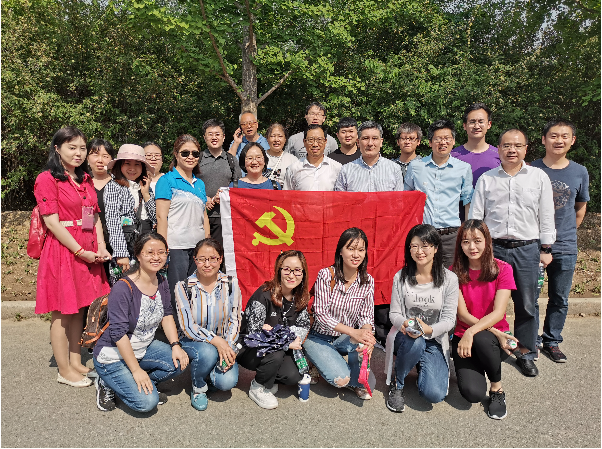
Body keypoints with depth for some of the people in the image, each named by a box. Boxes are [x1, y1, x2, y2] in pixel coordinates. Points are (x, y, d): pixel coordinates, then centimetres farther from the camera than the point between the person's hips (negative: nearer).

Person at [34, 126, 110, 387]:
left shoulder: (85, 180, 16)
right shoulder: (47, 179, -6)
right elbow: (52, 222, -13)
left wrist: (101, 247, 1)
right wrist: (80, 251, -15)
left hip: (88, 252, 7)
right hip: (62, 250, -7)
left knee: (79, 308, 13)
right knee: (62, 312, 1)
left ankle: (76, 362, 25)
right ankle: (65, 371, 12)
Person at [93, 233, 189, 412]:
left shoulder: (161, 282, -2)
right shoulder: (123, 288, -25)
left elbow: (167, 315, 6)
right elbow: (119, 333, -25)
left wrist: (176, 345, -9)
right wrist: (136, 370, -24)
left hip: (144, 349, 7)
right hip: (113, 356, -7)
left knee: (179, 361, -14)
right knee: (146, 402, -18)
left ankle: (143, 385, 5)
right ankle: (108, 385, 7)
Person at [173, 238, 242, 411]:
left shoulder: (231, 284, -6)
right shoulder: (184, 287, -11)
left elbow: (235, 320, -2)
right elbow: (187, 326, -15)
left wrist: (228, 347, -18)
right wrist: (216, 340, -28)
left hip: (225, 343, 2)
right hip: (192, 341, -2)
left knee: (227, 382, -21)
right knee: (208, 352, -35)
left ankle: (210, 373, 17)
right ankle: (198, 387, -2)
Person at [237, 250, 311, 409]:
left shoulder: (300, 297, -6)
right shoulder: (264, 295, -25)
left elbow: (304, 326, -3)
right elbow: (254, 335, -25)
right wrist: (287, 343, -28)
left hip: (279, 348, 5)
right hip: (248, 349, -5)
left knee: (295, 377, -18)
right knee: (275, 354, -34)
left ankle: (268, 379, 16)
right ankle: (257, 388, -3)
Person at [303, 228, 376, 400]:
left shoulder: (368, 281, -7)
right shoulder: (326, 275, -19)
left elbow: (366, 316, -5)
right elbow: (321, 314, -22)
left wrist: (367, 334, -30)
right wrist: (353, 332, -33)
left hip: (345, 339, 4)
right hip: (319, 338, -3)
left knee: (367, 339, -30)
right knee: (340, 379, -24)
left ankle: (357, 381, -2)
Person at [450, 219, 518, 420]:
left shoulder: (502, 269, -6)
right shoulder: (455, 272, -3)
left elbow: (499, 312, -15)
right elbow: (462, 314, -8)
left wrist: (472, 332, -30)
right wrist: (495, 333, -21)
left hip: (495, 338, 0)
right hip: (464, 336, 0)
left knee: (481, 339, -37)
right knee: (473, 393, -23)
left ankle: (497, 389, -8)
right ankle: (470, 368, 15)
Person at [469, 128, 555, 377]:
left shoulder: (539, 177, 6)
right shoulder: (486, 179, 7)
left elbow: (546, 216, 7)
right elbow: (474, 216, 7)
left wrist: (546, 249, 4)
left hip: (527, 248, 0)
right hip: (492, 247, 0)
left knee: (527, 304, 6)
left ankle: (526, 354, 22)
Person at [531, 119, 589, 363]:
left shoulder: (580, 172, 4)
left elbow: (580, 208, 16)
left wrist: (566, 234, 11)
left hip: (565, 248, 2)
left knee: (559, 299, 11)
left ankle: (551, 341, 28)